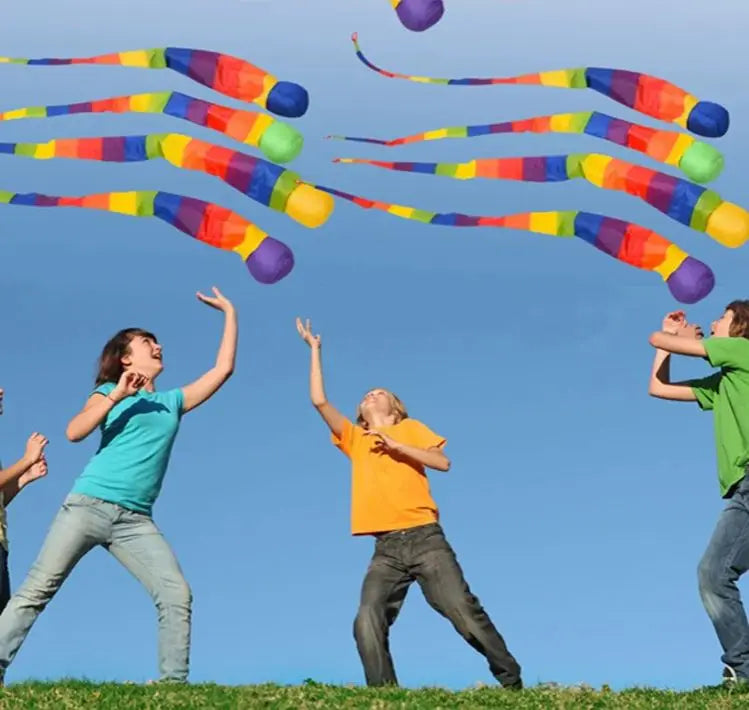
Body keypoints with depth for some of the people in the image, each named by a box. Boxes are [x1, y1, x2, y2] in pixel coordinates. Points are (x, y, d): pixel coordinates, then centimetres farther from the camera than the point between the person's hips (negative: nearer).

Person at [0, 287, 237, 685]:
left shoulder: (173, 401, 20)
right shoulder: (110, 392, 11)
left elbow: (223, 369, 18)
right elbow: (74, 432, -6)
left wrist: (230, 313, 20)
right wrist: (117, 395, -12)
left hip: (135, 520, 3)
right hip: (88, 506, -3)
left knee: (177, 595, -12)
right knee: (37, 590, -7)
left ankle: (175, 682, -9)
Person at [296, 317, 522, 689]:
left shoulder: (410, 428, 17)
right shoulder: (354, 439, 22)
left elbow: (443, 462, 2)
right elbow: (319, 401, 13)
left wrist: (396, 445, -6)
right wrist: (315, 350, 18)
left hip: (424, 538, -2)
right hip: (386, 549, 2)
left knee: (464, 612, -10)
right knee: (367, 624, -20)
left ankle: (512, 682, 2)